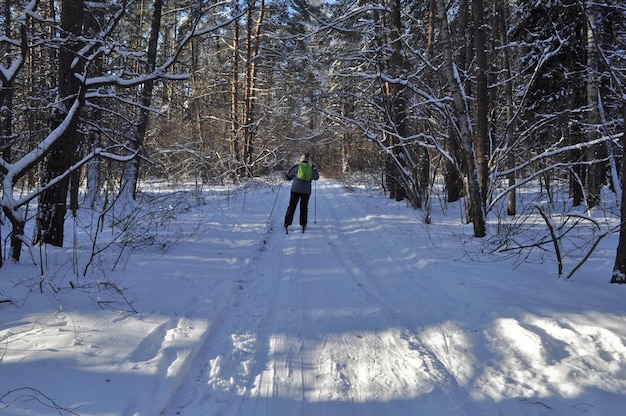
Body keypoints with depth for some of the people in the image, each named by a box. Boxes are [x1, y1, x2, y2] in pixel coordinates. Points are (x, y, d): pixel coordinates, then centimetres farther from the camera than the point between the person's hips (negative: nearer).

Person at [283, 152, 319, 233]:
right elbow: (316, 177, 21)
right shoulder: (311, 168, 4)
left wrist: (285, 175, 26)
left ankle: (287, 224, -1)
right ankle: (303, 224, 12)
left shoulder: (296, 166, -3)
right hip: (306, 191, 2)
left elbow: (288, 177, 2)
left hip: (296, 190, -2)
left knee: (292, 207, 3)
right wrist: (315, 169, 34)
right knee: (304, 207, 12)